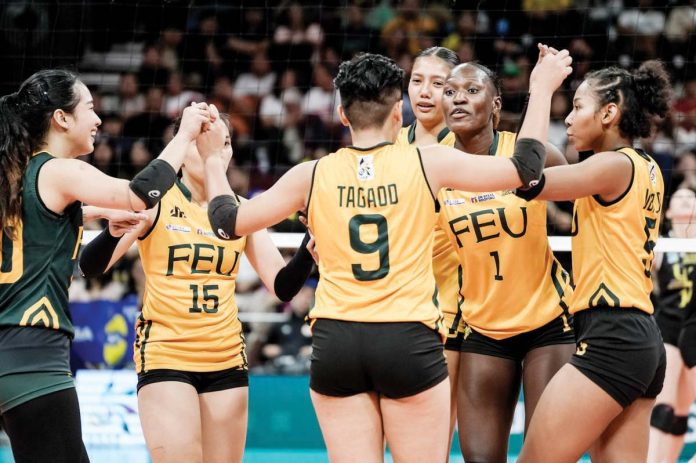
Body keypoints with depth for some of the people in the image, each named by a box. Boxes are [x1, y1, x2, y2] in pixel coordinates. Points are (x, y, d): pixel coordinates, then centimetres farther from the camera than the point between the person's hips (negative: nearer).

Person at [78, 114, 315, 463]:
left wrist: (312, 242, -13)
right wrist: (116, 230, -32)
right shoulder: (156, 202, -4)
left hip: (227, 361, 4)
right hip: (164, 356, -4)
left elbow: (283, 286, 5)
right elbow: (91, 266, -11)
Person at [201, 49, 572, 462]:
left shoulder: (313, 176, 1)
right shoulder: (427, 164, -4)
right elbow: (525, 169, 4)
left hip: (335, 342, 2)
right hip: (409, 341, -2)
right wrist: (542, 89, 16)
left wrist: (211, 160, 26)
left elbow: (230, 221, 9)